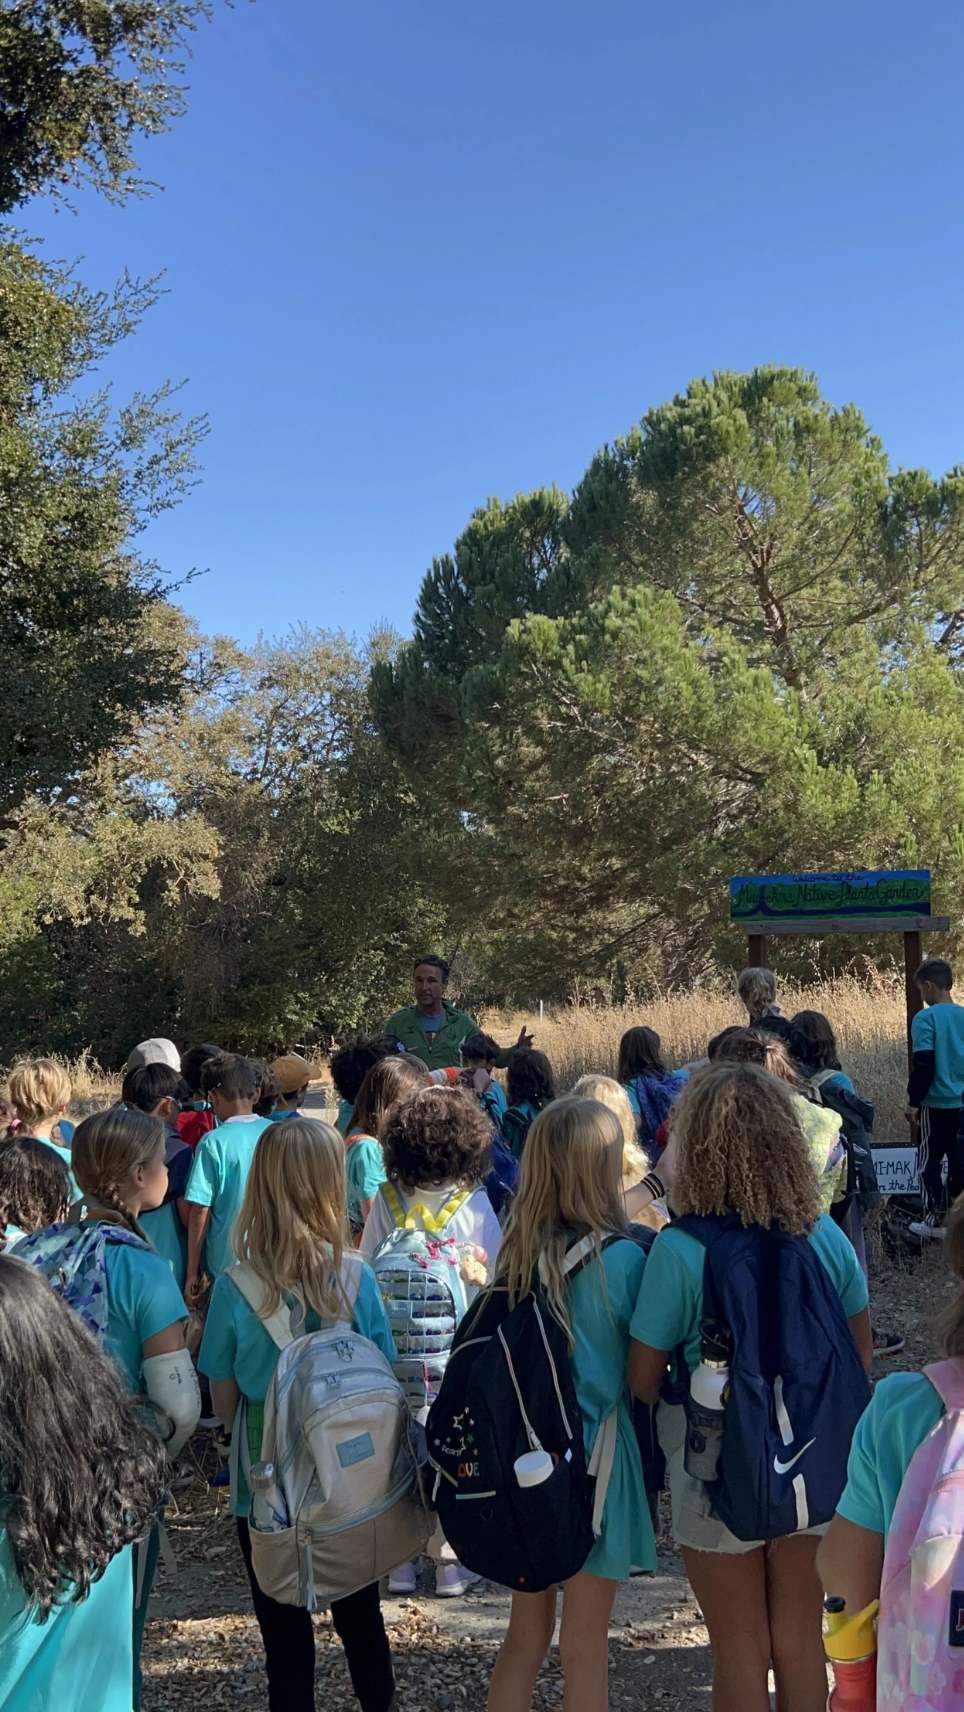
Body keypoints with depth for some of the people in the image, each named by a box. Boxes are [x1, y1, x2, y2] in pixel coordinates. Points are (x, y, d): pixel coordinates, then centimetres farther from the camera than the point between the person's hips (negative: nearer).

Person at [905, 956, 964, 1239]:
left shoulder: (926, 1018, -12)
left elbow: (923, 1066, -16)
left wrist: (913, 1102, -8)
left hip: (937, 1104, -5)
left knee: (930, 1162, 8)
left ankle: (936, 1219, 9)